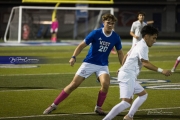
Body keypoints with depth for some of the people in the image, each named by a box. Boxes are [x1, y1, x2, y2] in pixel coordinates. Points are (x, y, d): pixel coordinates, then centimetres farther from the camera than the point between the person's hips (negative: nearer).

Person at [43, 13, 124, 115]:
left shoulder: (116, 37, -5)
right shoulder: (96, 33, -14)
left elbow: (120, 53, 8)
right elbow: (82, 45, -10)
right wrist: (74, 57, -24)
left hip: (103, 65, 2)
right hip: (89, 63, -2)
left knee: (105, 84, -26)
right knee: (74, 84, -4)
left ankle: (98, 107, -3)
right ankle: (54, 105, 8)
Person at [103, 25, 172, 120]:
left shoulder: (139, 45, 20)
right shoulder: (143, 47, -11)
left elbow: (126, 56, 33)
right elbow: (145, 63, -24)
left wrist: (123, 68, 50)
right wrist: (161, 71, -28)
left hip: (130, 77, 11)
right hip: (127, 76, -11)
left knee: (143, 95, 21)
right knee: (126, 102, -21)